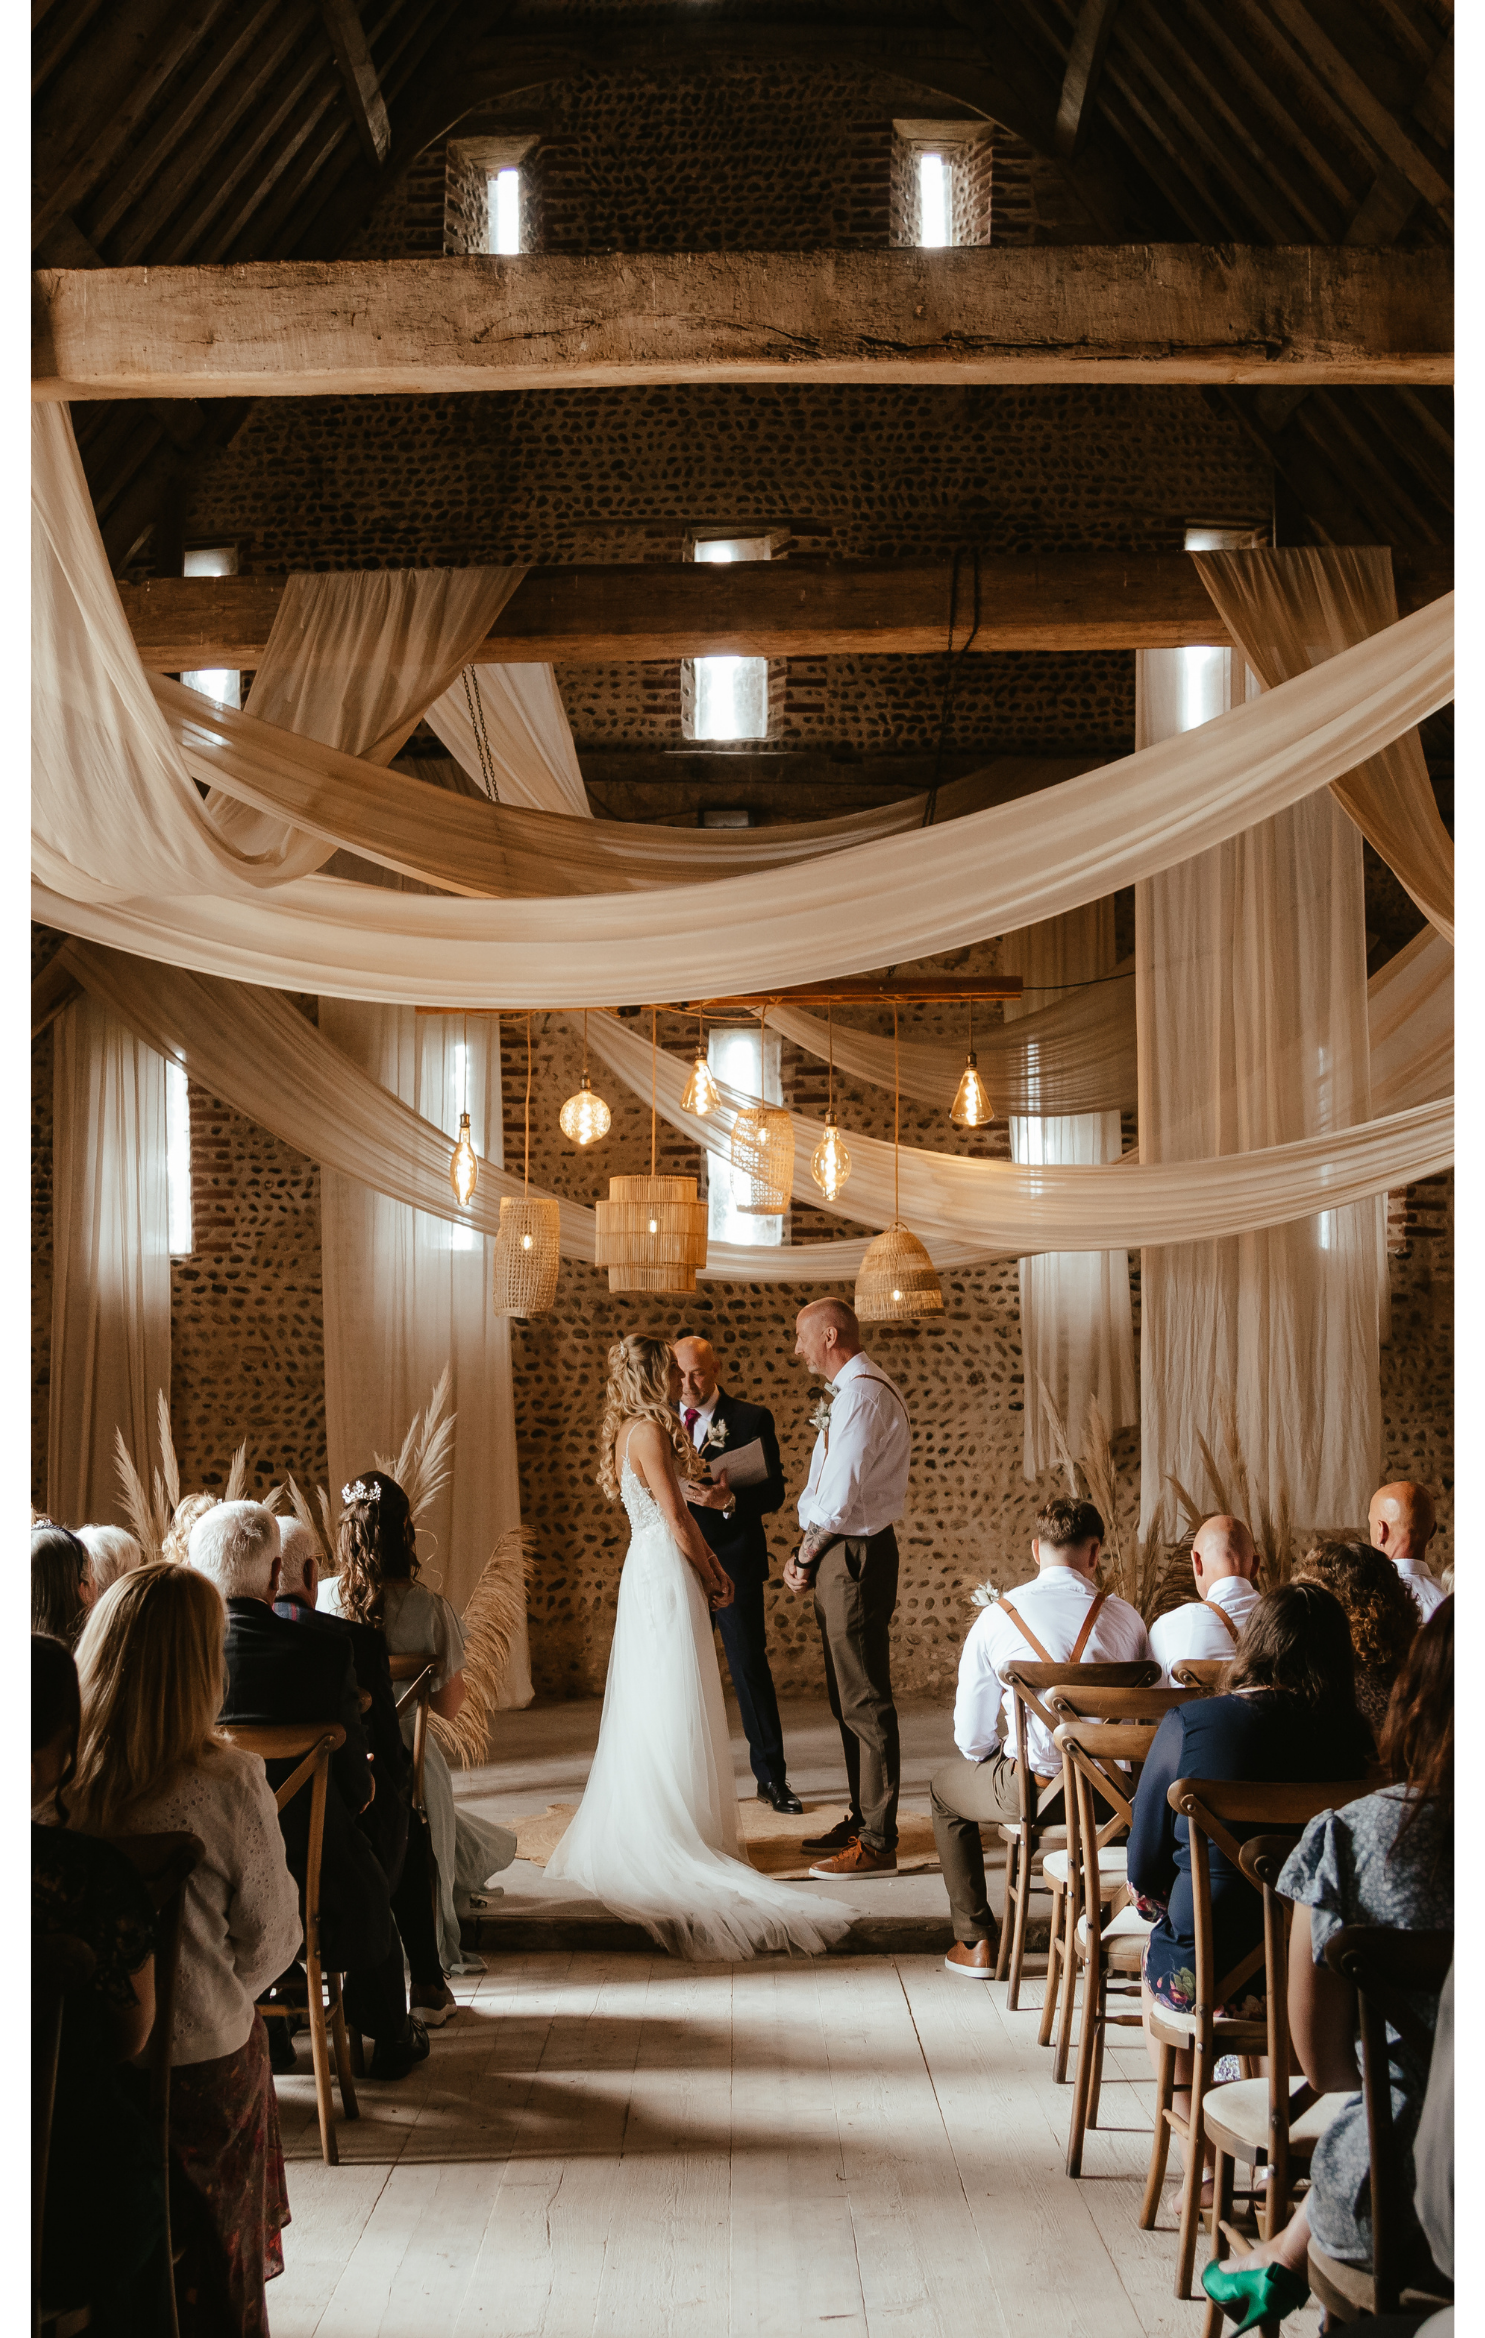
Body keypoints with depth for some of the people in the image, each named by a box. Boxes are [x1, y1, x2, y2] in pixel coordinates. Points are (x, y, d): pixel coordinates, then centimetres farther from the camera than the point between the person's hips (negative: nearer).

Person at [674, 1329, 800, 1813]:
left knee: (750, 1667, 0)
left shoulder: (751, 1419, -1)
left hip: (734, 1561, -3)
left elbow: (773, 1492, -6)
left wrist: (728, 1500, -23)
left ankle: (771, 1777, 8)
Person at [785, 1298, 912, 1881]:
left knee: (865, 1702, -7)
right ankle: (862, 1820, 27)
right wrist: (808, 1555, 7)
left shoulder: (862, 1395, -18)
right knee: (847, 1698, 17)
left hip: (854, 1557, -11)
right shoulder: (850, 1391, 17)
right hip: (839, 1555, 11)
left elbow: (838, 1499, -22)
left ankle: (878, 1843, -3)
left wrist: (806, 1556, -7)